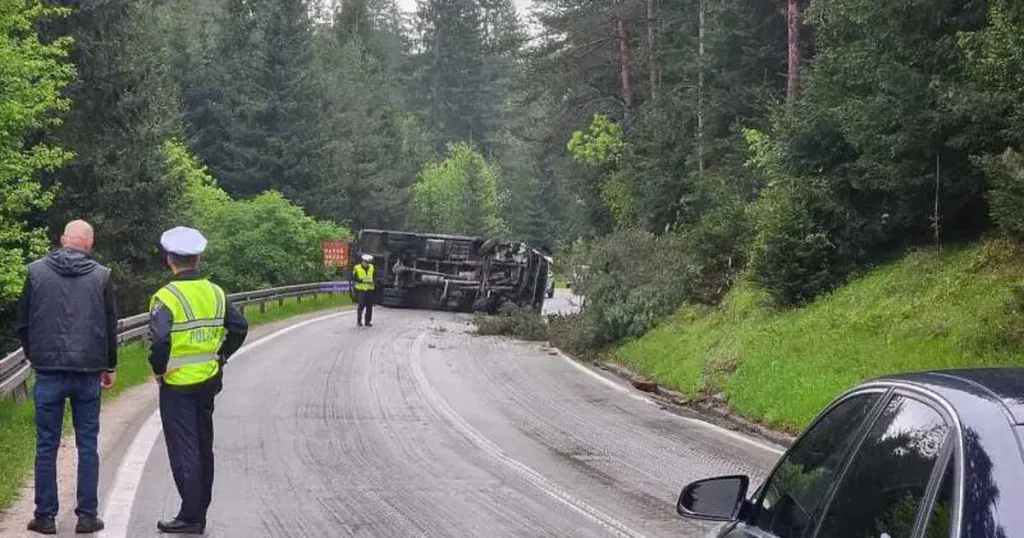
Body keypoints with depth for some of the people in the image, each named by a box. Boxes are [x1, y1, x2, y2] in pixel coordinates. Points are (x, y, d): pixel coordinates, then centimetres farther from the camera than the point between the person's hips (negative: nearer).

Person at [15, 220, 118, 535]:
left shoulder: (37, 272, 0)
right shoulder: (101, 276, -1)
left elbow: (22, 324, 5)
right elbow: (110, 327, 5)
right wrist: (110, 366, 17)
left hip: (48, 372, 0)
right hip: (88, 373, 0)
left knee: (46, 446, 7)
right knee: (87, 445, 7)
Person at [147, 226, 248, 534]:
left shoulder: (166, 297, -16)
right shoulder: (215, 293, 3)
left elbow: (159, 339, -27)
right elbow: (239, 328, 5)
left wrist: (158, 370, -12)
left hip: (177, 384, -6)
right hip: (209, 381, 6)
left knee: (183, 451, 0)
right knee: (203, 448, 17)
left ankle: (191, 518, 2)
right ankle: (201, 510, 26)